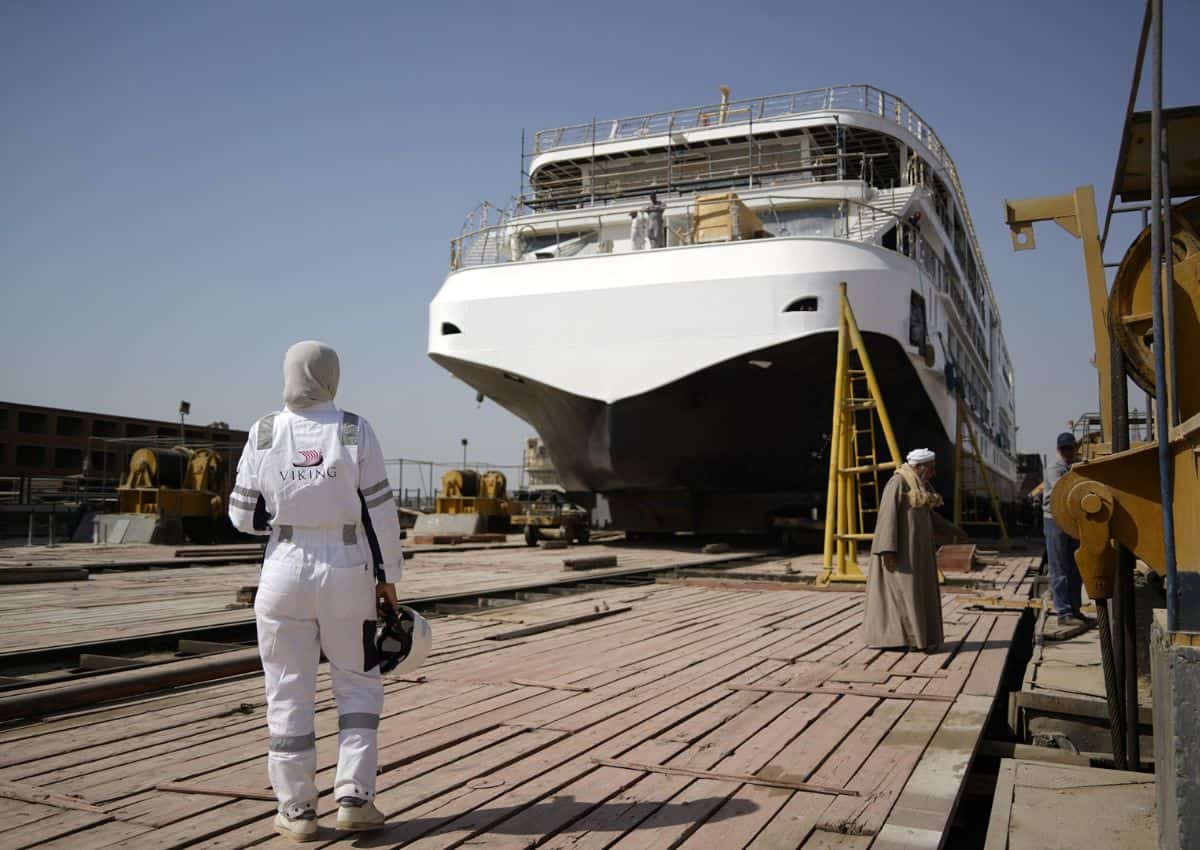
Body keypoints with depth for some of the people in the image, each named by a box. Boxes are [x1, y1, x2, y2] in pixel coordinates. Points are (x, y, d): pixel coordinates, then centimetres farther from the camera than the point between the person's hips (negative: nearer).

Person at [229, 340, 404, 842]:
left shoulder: (264, 434, -2)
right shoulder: (353, 432, -6)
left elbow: (243, 515, 1)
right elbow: (380, 511, -6)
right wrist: (388, 576, 3)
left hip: (286, 573, 1)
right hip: (347, 575, -1)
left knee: (289, 692, 10)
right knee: (357, 685, 14)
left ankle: (297, 811, 16)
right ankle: (353, 799, 9)